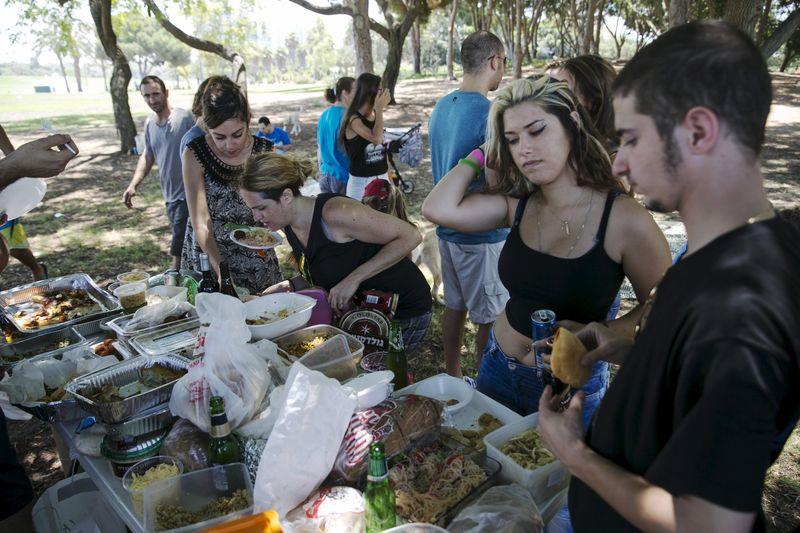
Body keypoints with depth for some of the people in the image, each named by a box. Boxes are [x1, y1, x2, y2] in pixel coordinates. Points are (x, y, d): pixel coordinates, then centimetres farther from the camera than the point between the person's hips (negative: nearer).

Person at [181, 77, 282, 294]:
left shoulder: (265, 151, -7)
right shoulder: (195, 155, -13)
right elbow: (200, 223, -17)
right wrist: (220, 270, -30)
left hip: (257, 259, 2)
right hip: (208, 256, -2)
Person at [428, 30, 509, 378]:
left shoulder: (440, 108, 8)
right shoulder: (491, 113, -19)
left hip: (448, 229, 8)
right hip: (482, 236, -8)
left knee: (454, 305, 18)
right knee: (491, 318, 6)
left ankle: (453, 379, 33)